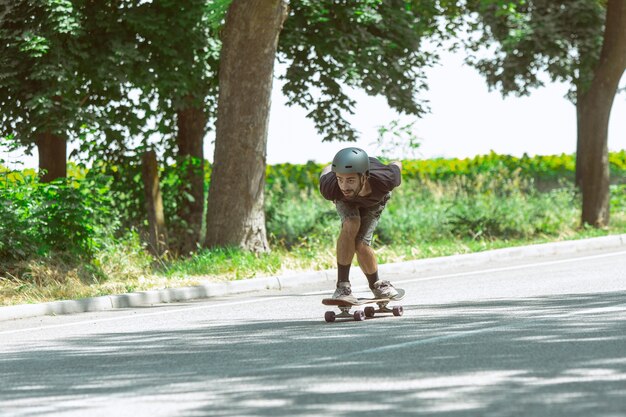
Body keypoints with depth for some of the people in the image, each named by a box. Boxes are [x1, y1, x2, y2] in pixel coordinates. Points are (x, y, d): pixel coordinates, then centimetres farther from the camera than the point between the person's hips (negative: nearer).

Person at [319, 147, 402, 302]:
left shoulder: (384, 180, -46)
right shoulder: (330, 188, -42)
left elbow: (397, 165, -21)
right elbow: (327, 169, -17)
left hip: (374, 201, 0)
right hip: (345, 201, 0)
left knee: (361, 245, -15)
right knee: (351, 225, -31)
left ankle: (376, 285, 15)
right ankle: (342, 286, -19)